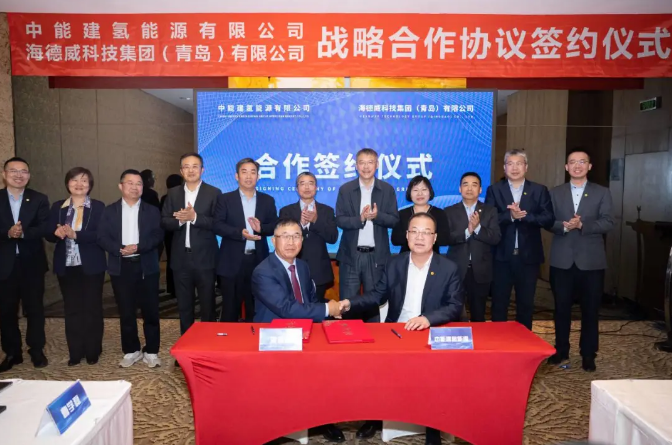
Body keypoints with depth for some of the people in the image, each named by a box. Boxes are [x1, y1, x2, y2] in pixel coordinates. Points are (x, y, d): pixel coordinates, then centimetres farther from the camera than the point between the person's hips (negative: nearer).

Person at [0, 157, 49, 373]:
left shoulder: (39, 199, 2)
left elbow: (44, 228, -9)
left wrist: (23, 232, -25)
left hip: (32, 263, -1)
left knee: (35, 308, 7)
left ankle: (37, 351, 20)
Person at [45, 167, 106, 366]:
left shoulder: (98, 207, -2)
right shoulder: (58, 207, 8)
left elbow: (101, 234, -13)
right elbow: (48, 234, 3)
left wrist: (75, 235, -25)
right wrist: (57, 233, -20)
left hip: (91, 266, -3)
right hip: (66, 266, 3)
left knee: (92, 308, 6)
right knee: (72, 309, 9)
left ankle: (93, 351, 17)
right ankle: (75, 352, 19)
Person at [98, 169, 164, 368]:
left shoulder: (152, 210, 6)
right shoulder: (110, 210, 7)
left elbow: (157, 236, -5)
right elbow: (102, 237, -1)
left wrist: (138, 247, -19)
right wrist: (120, 249, -17)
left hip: (146, 266, -1)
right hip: (121, 267, 1)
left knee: (150, 311, 3)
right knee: (126, 312, 9)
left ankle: (151, 351, 16)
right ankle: (131, 351, 23)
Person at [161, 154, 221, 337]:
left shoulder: (214, 193, -3)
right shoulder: (173, 193, 9)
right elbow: (164, 222, 3)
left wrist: (194, 217, -22)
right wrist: (179, 220, -17)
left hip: (205, 258, -3)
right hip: (181, 258, 4)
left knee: (208, 305, 8)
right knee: (184, 305, 14)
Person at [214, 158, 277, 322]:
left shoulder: (268, 200, 10)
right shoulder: (225, 199, 3)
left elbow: (275, 226, 5)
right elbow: (217, 225, -6)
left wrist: (261, 228, -16)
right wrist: (240, 233, -21)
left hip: (258, 261, 2)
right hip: (232, 262, -2)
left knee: (256, 309, 10)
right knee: (230, 309, 6)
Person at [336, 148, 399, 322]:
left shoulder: (387, 189, 3)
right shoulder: (345, 189, 1)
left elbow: (394, 220, -1)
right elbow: (339, 220, -5)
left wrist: (377, 216, -20)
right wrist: (360, 218, -21)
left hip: (376, 255, 0)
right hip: (351, 254, 0)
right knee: (348, 302, 6)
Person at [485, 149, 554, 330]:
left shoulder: (539, 190, 5)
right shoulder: (494, 190, 3)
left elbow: (548, 219, -6)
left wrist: (524, 215, -19)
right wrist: (510, 216, -23)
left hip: (528, 256, 1)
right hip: (502, 256, -1)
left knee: (526, 304, 12)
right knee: (499, 304, 7)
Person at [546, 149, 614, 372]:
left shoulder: (602, 193, 4)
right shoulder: (555, 193, 8)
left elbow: (608, 222, -6)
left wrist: (582, 225, -21)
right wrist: (564, 226, -19)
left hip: (591, 260, -1)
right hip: (562, 260, 1)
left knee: (590, 310, 7)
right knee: (562, 308, 10)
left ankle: (588, 355, 20)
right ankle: (561, 350, 24)